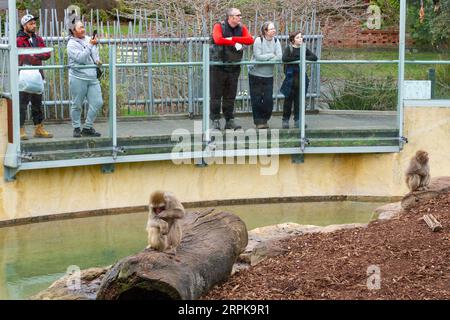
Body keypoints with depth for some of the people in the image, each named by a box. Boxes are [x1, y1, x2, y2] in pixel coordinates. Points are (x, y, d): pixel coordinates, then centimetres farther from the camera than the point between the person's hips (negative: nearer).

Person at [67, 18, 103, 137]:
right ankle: (77, 128, 18)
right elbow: (80, 58, -19)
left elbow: (95, 53, 26)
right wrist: (90, 45, -19)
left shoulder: (88, 39, 12)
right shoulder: (72, 44, -6)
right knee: (77, 105, 3)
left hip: (92, 78, 6)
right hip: (78, 78, -6)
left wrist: (97, 60, 5)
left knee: (97, 102, 0)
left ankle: (88, 128, 13)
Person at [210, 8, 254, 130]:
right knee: (216, 95, 0)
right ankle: (215, 120, 7)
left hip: (234, 67, 4)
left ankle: (229, 120, 15)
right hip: (218, 67, -4)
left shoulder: (242, 28, 6)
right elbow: (218, 40, -27)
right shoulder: (219, 27, -8)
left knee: (230, 96, 9)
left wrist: (232, 38, -19)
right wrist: (235, 43, -20)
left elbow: (250, 40, -11)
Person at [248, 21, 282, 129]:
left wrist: (265, 58, -18)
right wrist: (271, 55, -10)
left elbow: (279, 57, -9)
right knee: (256, 100, 0)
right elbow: (257, 56, -19)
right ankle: (258, 121, 11)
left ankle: (264, 120, 19)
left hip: (268, 75, 4)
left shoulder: (276, 41, 2)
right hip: (255, 74, -4)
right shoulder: (258, 40, -10)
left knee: (268, 100, 3)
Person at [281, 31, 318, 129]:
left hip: (301, 79, 3)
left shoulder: (304, 49, 8)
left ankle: (298, 120, 12)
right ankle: (285, 120, 11)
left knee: (299, 100, 4)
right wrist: (298, 59, -17)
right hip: (291, 79, -3)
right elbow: (284, 58, -22)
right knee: (288, 100, 2)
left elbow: (314, 57, -3)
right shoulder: (289, 49, -3)